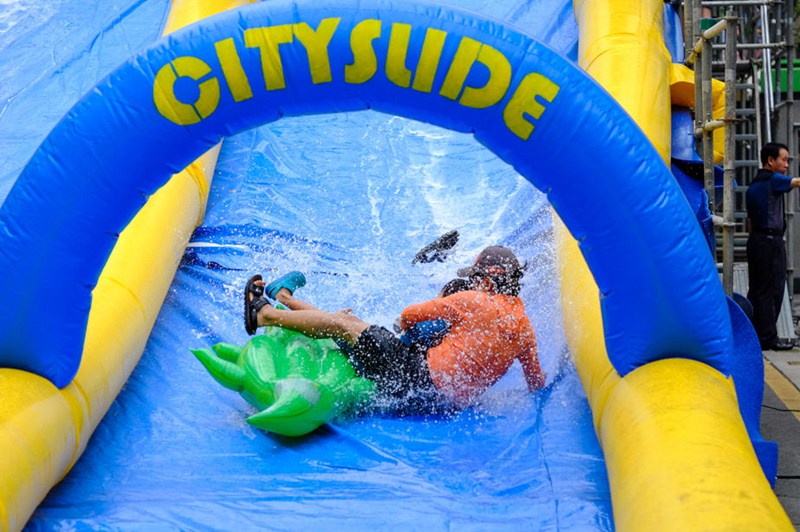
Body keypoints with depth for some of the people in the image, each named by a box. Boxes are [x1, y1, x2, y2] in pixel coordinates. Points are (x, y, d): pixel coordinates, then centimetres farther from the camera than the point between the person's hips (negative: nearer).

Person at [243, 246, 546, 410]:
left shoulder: (474, 301, -10)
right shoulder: (524, 324, 6)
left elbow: (409, 315, -2)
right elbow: (537, 384, 11)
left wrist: (407, 330, 21)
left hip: (423, 377, -8)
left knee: (342, 323, 4)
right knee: (352, 322, 18)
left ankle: (264, 314, 22)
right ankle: (284, 299, 35)